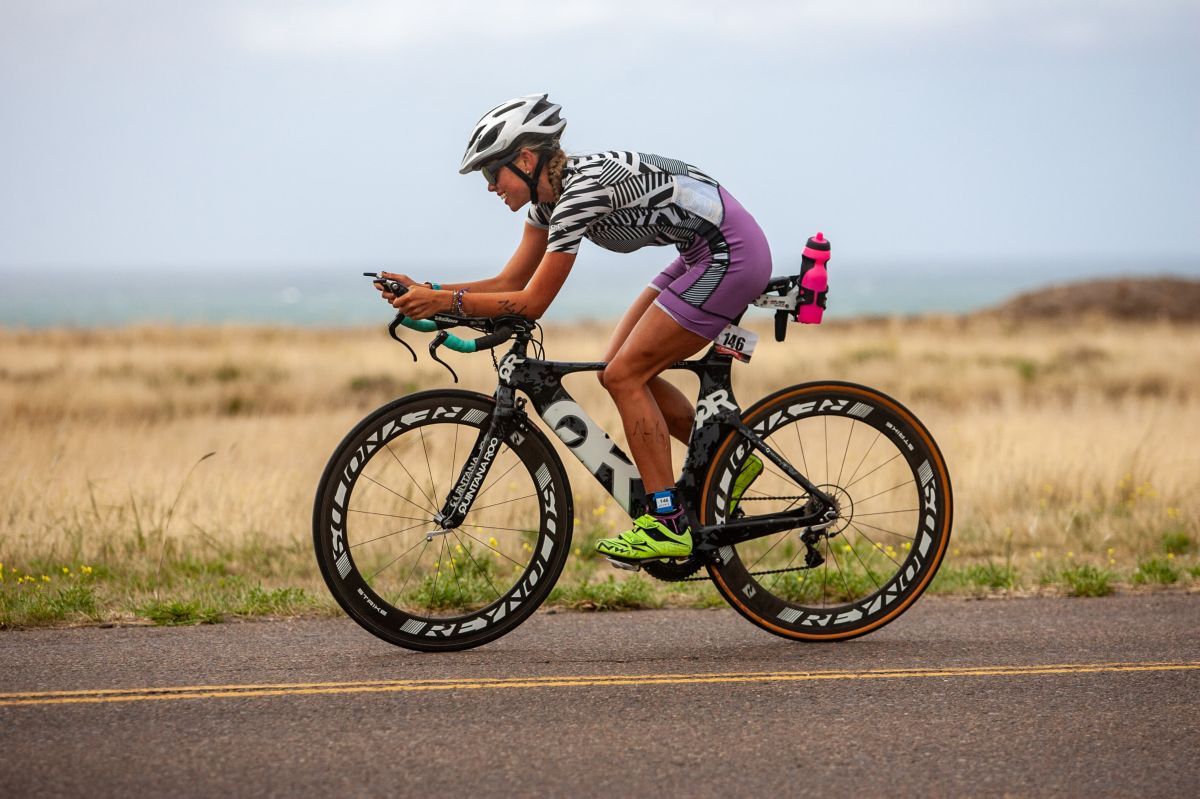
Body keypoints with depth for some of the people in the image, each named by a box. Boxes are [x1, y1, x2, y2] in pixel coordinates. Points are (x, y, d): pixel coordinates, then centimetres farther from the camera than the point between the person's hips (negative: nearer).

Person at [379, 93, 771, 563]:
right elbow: (510, 283, 9)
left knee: (624, 377, -9)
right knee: (623, 371, 8)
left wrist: (444, 302, -19)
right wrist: (425, 291, -1)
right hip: (710, 253, 10)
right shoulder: (551, 195, 6)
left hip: (731, 255, -10)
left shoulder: (581, 190, -22)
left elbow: (531, 303, -21)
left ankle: (668, 525, -6)